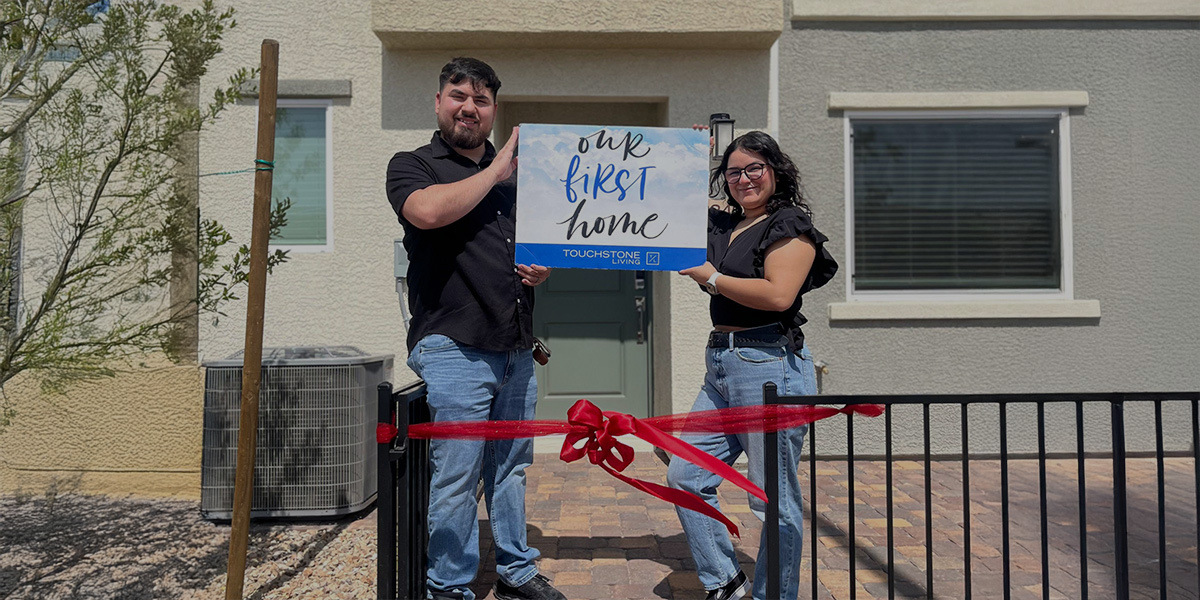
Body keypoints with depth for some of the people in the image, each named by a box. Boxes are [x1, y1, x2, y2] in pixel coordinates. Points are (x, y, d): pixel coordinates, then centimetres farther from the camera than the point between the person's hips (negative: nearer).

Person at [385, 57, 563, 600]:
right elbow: (429, 211, -20)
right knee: (455, 476, -2)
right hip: (454, 347, -5)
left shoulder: (512, 173, 20)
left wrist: (542, 269, 7)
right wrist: (494, 172, -9)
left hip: (517, 348, 6)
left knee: (511, 468, 14)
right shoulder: (412, 165, 3)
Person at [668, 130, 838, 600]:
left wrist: (711, 278, -9)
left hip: (770, 364, -8)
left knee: (774, 501, 0)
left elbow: (778, 294, -20)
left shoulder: (790, 225, -6)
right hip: (721, 366, 9)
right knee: (684, 477, 9)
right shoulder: (722, 225, 15)